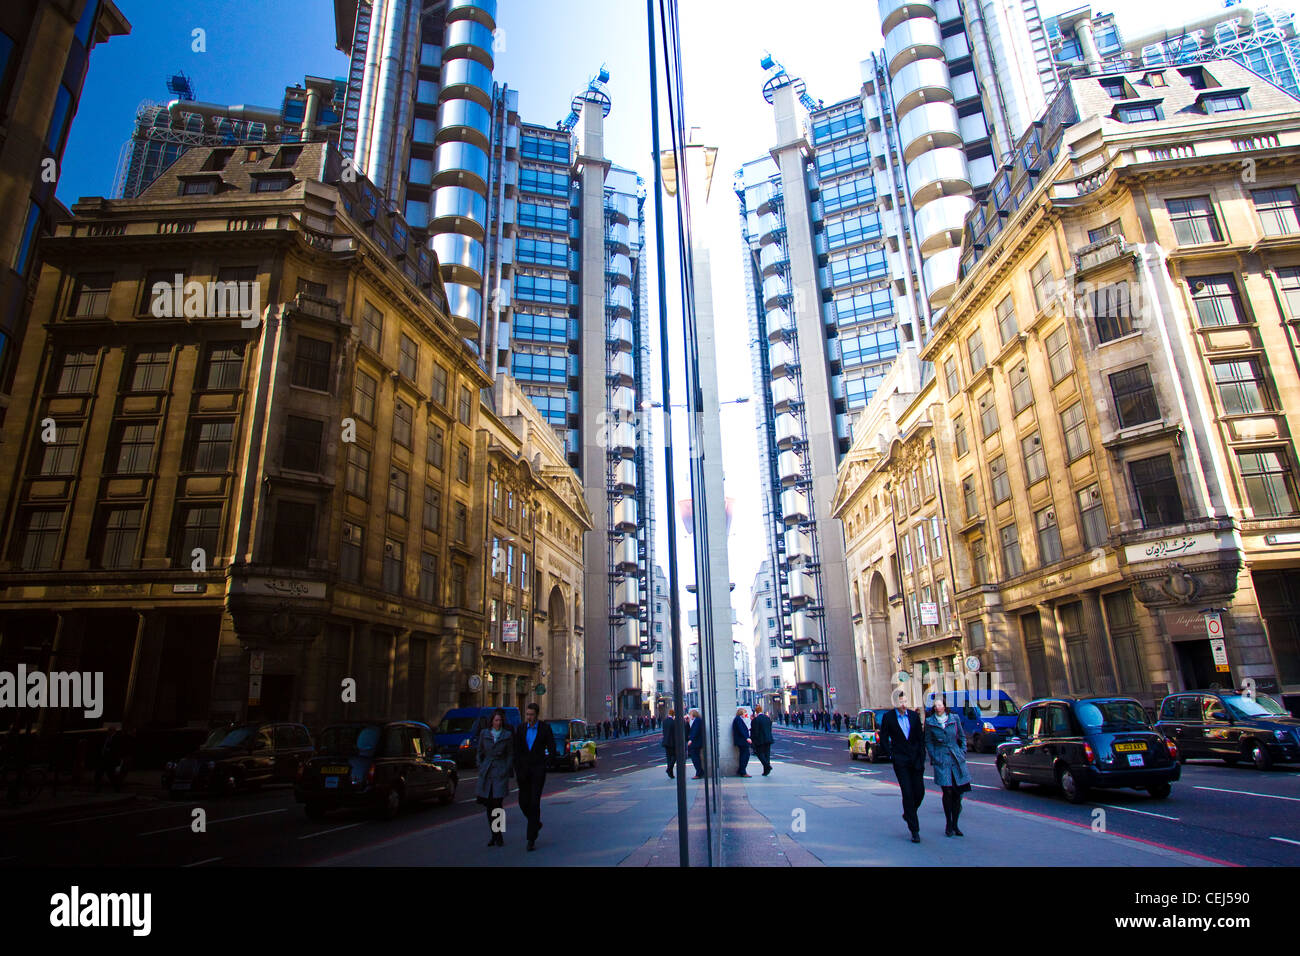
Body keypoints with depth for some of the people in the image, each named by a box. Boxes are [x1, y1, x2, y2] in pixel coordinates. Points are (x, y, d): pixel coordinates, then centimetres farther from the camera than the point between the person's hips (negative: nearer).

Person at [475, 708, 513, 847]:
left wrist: (506, 772, -4)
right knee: (489, 806, 6)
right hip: (486, 773, 3)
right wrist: (480, 768, 5)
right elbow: (480, 752, 14)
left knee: (497, 804, -10)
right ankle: (494, 836, 18)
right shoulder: (484, 733, 7)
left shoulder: (507, 735, 1)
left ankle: (499, 837, 2)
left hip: (500, 773, -3)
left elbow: (511, 755, 4)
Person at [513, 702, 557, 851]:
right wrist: (517, 769, -3)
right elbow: (516, 749, 5)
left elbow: (552, 750, 1)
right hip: (523, 770, 3)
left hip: (538, 769, -3)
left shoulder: (545, 728, -3)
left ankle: (531, 839, -4)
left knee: (535, 802, -8)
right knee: (523, 801, 5)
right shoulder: (520, 728, 4)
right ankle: (536, 823, 34)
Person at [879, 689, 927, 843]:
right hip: (900, 761, -3)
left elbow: (921, 738, 7)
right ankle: (914, 830, 3)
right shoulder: (888, 717, -4)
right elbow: (883, 738, 3)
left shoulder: (914, 716, 4)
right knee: (907, 794, -5)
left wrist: (922, 758, 0)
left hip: (915, 760, 3)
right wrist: (891, 755, -5)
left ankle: (908, 814, 33)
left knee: (920, 792, 4)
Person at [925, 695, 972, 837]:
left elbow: (962, 737, 13)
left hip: (957, 759, 2)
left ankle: (955, 825, 17)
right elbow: (928, 742, 5)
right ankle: (948, 825, 8)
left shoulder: (954, 718, 5)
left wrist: (963, 753, 5)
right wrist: (934, 758, -4)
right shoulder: (929, 722, 1)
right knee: (948, 792, -7)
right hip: (941, 760, -2)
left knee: (958, 793, 3)